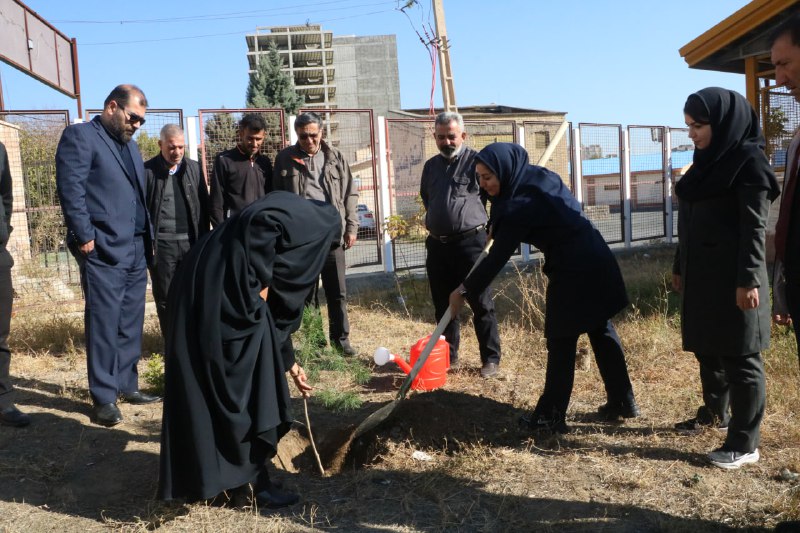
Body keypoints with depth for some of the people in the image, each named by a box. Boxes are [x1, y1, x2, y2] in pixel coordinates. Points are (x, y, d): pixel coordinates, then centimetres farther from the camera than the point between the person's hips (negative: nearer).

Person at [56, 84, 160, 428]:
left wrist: (148, 238, 12)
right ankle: (104, 398, 8)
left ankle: (127, 386, 23)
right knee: (103, 325, -1)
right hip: (103, 251, -8)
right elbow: (70, 190, -13)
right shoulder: (80, 136, -4)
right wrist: (85, 238, -16)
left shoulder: (130, 144, 20)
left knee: (130, 325, 12)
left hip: (136, 250, 8)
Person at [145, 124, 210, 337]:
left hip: (191, 241, 3)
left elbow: (204, 205, 9)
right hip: (162, 244, -2)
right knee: (165, 298, 7)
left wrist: (204, 239, 6)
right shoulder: (148, 171, -3)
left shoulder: (194, 168, 7)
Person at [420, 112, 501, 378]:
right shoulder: (430, 166, 15)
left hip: (470, 243, -6)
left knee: (481, 304, -1)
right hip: (437, 245, 6)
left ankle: (491, 359, 10)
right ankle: (449, 356, 25)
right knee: (443, 305, 13)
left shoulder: (477, 161, -5)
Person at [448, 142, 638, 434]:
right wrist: (496, 226, 25)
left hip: (573, 272, -9)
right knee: (601, 331, 18)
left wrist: (464, 289, -10)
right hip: (597, 261, 9)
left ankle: (551, 416, 10)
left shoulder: (520, 205, -20)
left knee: (561, 342, 0)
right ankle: (623, 402, 30)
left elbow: (497, 257, -18)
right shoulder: (537, 176, 4)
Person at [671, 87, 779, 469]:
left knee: (739, 356, -1)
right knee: (706, 348, 18)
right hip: (701, 274, 8)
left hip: (732, 277, -8)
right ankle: (714, 412, 37)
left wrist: (749, 279, -20)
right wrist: (680, 266, 19)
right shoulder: (707, 162, 13)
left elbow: (755, 227, -15)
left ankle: (744, 443, 9)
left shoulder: (748, 161, -10)